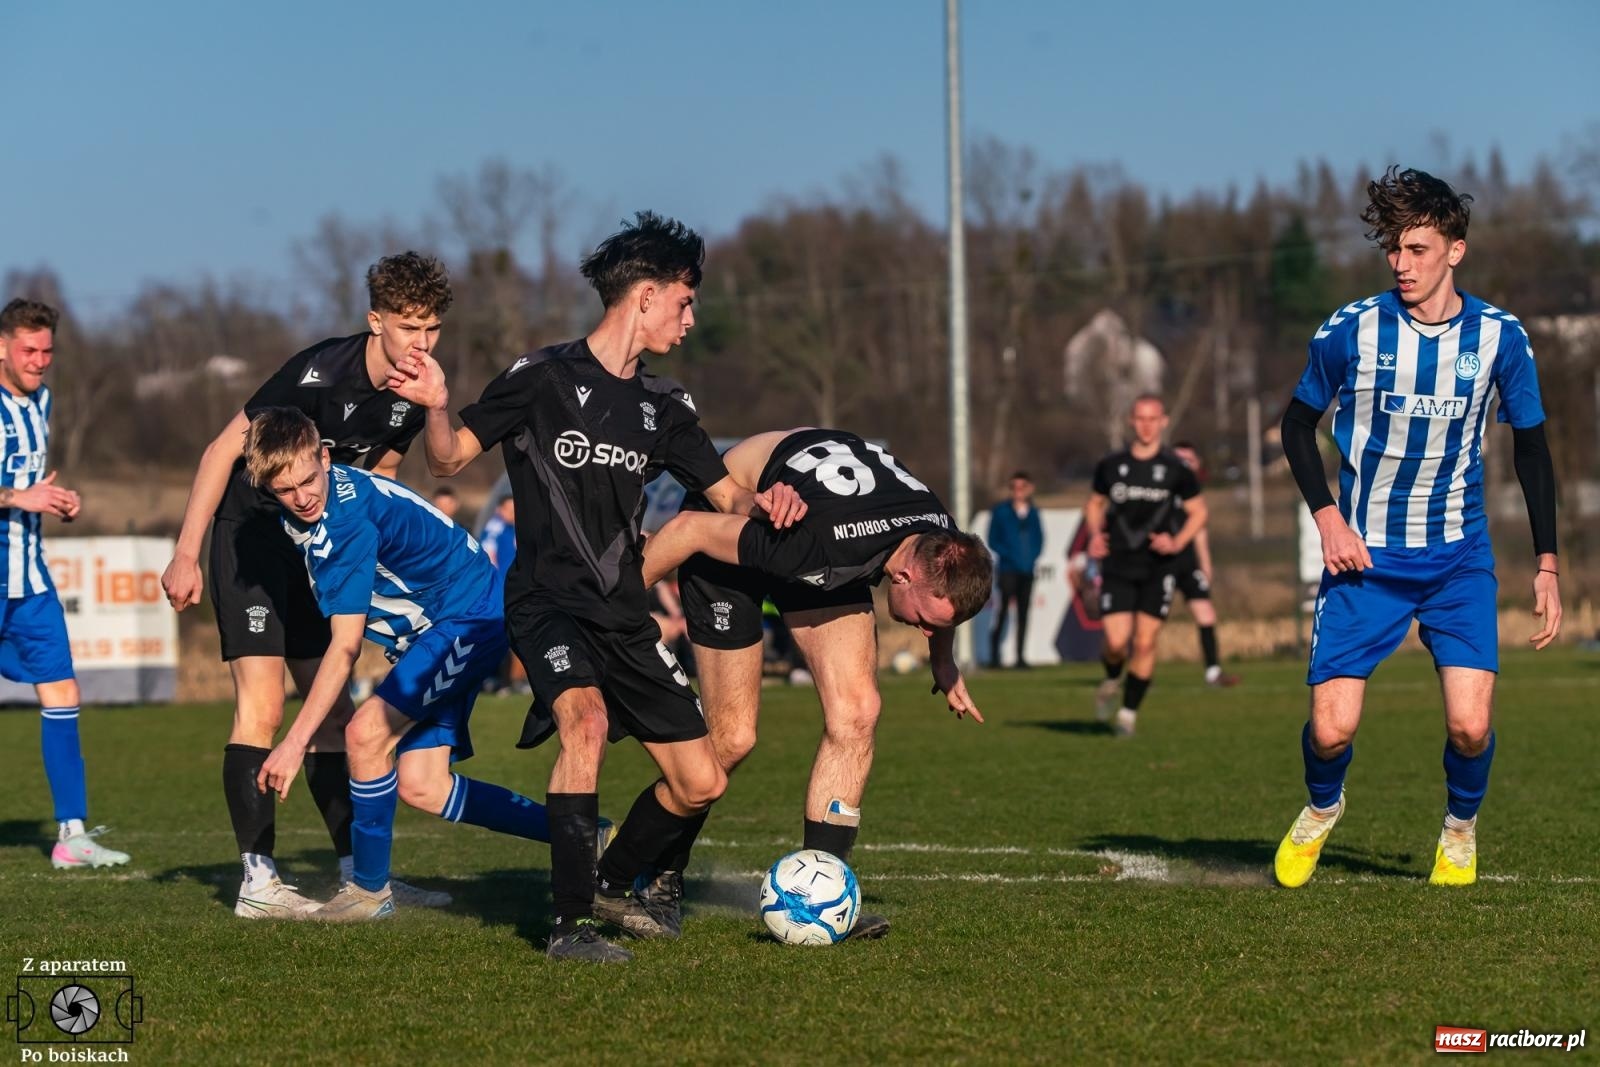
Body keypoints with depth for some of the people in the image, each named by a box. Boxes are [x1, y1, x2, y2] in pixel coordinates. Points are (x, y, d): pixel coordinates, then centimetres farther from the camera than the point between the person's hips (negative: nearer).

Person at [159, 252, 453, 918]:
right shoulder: (321, 372, -23)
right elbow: (224, 449, -19)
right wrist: (186, 555, -19)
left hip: (316, 544, 7)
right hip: (251, 533, -7)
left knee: (332, 709, 9)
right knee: (261, 708, -15)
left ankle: (357, 873, 13)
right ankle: (257, 882, -15)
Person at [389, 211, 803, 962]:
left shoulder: (662, 406, 11)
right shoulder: (542, 378, -6)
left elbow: (725, 492, 17)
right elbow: (450, 459, -5)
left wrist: (765, 502, -7)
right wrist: (436, 407, -27)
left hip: (625, 615, 7)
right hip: (548, 602, -6)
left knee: (701, 784, 3)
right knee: (586, 719, -34)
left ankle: (612, 885, 30)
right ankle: (570, 922, -26)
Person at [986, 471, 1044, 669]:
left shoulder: (1033, 513, 13)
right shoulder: (1000, 511, 1)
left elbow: (1039, 540, 16)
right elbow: (993, 541, 0)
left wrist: (1032, 557, -2)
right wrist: (1010, 556, -12)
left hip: (1027, 570, 4)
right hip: (1007, 569, -4)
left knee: (1023, 613, 4)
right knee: (1002, 610, -12)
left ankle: (1020, 656, 8)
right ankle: (994, 654, -9)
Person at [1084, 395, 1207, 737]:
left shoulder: (1176, 470, 0)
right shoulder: (1110, 466, 4)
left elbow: (1198, 511, 7)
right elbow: (1095, 503, 19)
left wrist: (1177, 542, -9)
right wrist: (1095, 535, 1)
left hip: (1158, 567, 0)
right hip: (1117, 565, 1)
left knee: (1145, 642, -5)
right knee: (1115, 642, -10)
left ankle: (1129, 712, 8)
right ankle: (1111, 681, 24)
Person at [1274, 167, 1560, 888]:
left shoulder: (1499, 337, -3)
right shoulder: (1351, 330, -7)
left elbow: (1531, 445, 8)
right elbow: (1297, 423, 7)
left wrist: (1547, 564, 4)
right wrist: (1326, 517, -6)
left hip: (1459, 557, 1)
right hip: (1364, 556, -1)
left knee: (1470, 726, -14)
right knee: (1331, 729, -10)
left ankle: (1460, 826, 20)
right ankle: (1322, 808, 26)